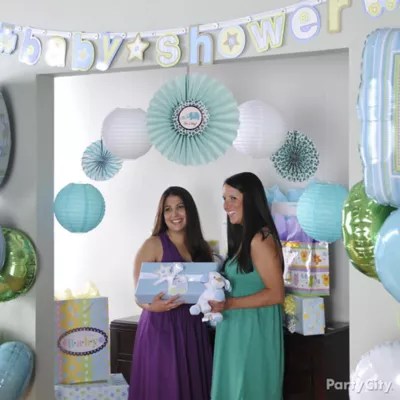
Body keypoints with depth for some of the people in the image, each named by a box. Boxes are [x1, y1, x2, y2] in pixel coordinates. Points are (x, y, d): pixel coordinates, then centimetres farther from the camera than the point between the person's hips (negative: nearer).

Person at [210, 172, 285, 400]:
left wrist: (229, 304, -20)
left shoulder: (260, 239, -16)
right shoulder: (243, 237, 13)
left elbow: (276, 294, -19)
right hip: (237, 330, 9)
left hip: (254, 331, -9)